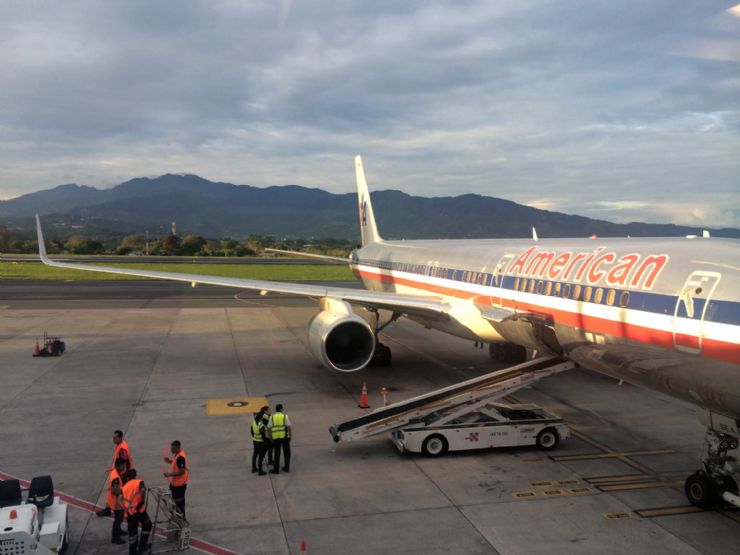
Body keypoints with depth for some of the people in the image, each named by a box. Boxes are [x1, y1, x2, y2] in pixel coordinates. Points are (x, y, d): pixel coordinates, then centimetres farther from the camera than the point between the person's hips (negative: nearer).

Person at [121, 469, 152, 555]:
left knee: (132, 531, 16)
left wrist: (126, 510, -3)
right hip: (139, 511, -3)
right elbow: (143, 491, -14)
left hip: (129, 513, 3)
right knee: (147, 525, 20)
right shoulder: (139, 482, 7)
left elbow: (121, 501, 2)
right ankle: (142, 546, 21)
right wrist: (143, 503, -5)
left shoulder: (124, 487, 17)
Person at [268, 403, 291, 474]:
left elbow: (269, 428, 0)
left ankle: (276, 469, 13)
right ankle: (286, 468, 20)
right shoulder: (285, 416, -2)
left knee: (276, 453, 10)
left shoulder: (272, 417, 3)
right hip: (284, 436, -1)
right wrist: (290, 436, 3)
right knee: (286, 453, 14)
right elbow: (289, 427, -7)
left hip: (275, 437, 1)